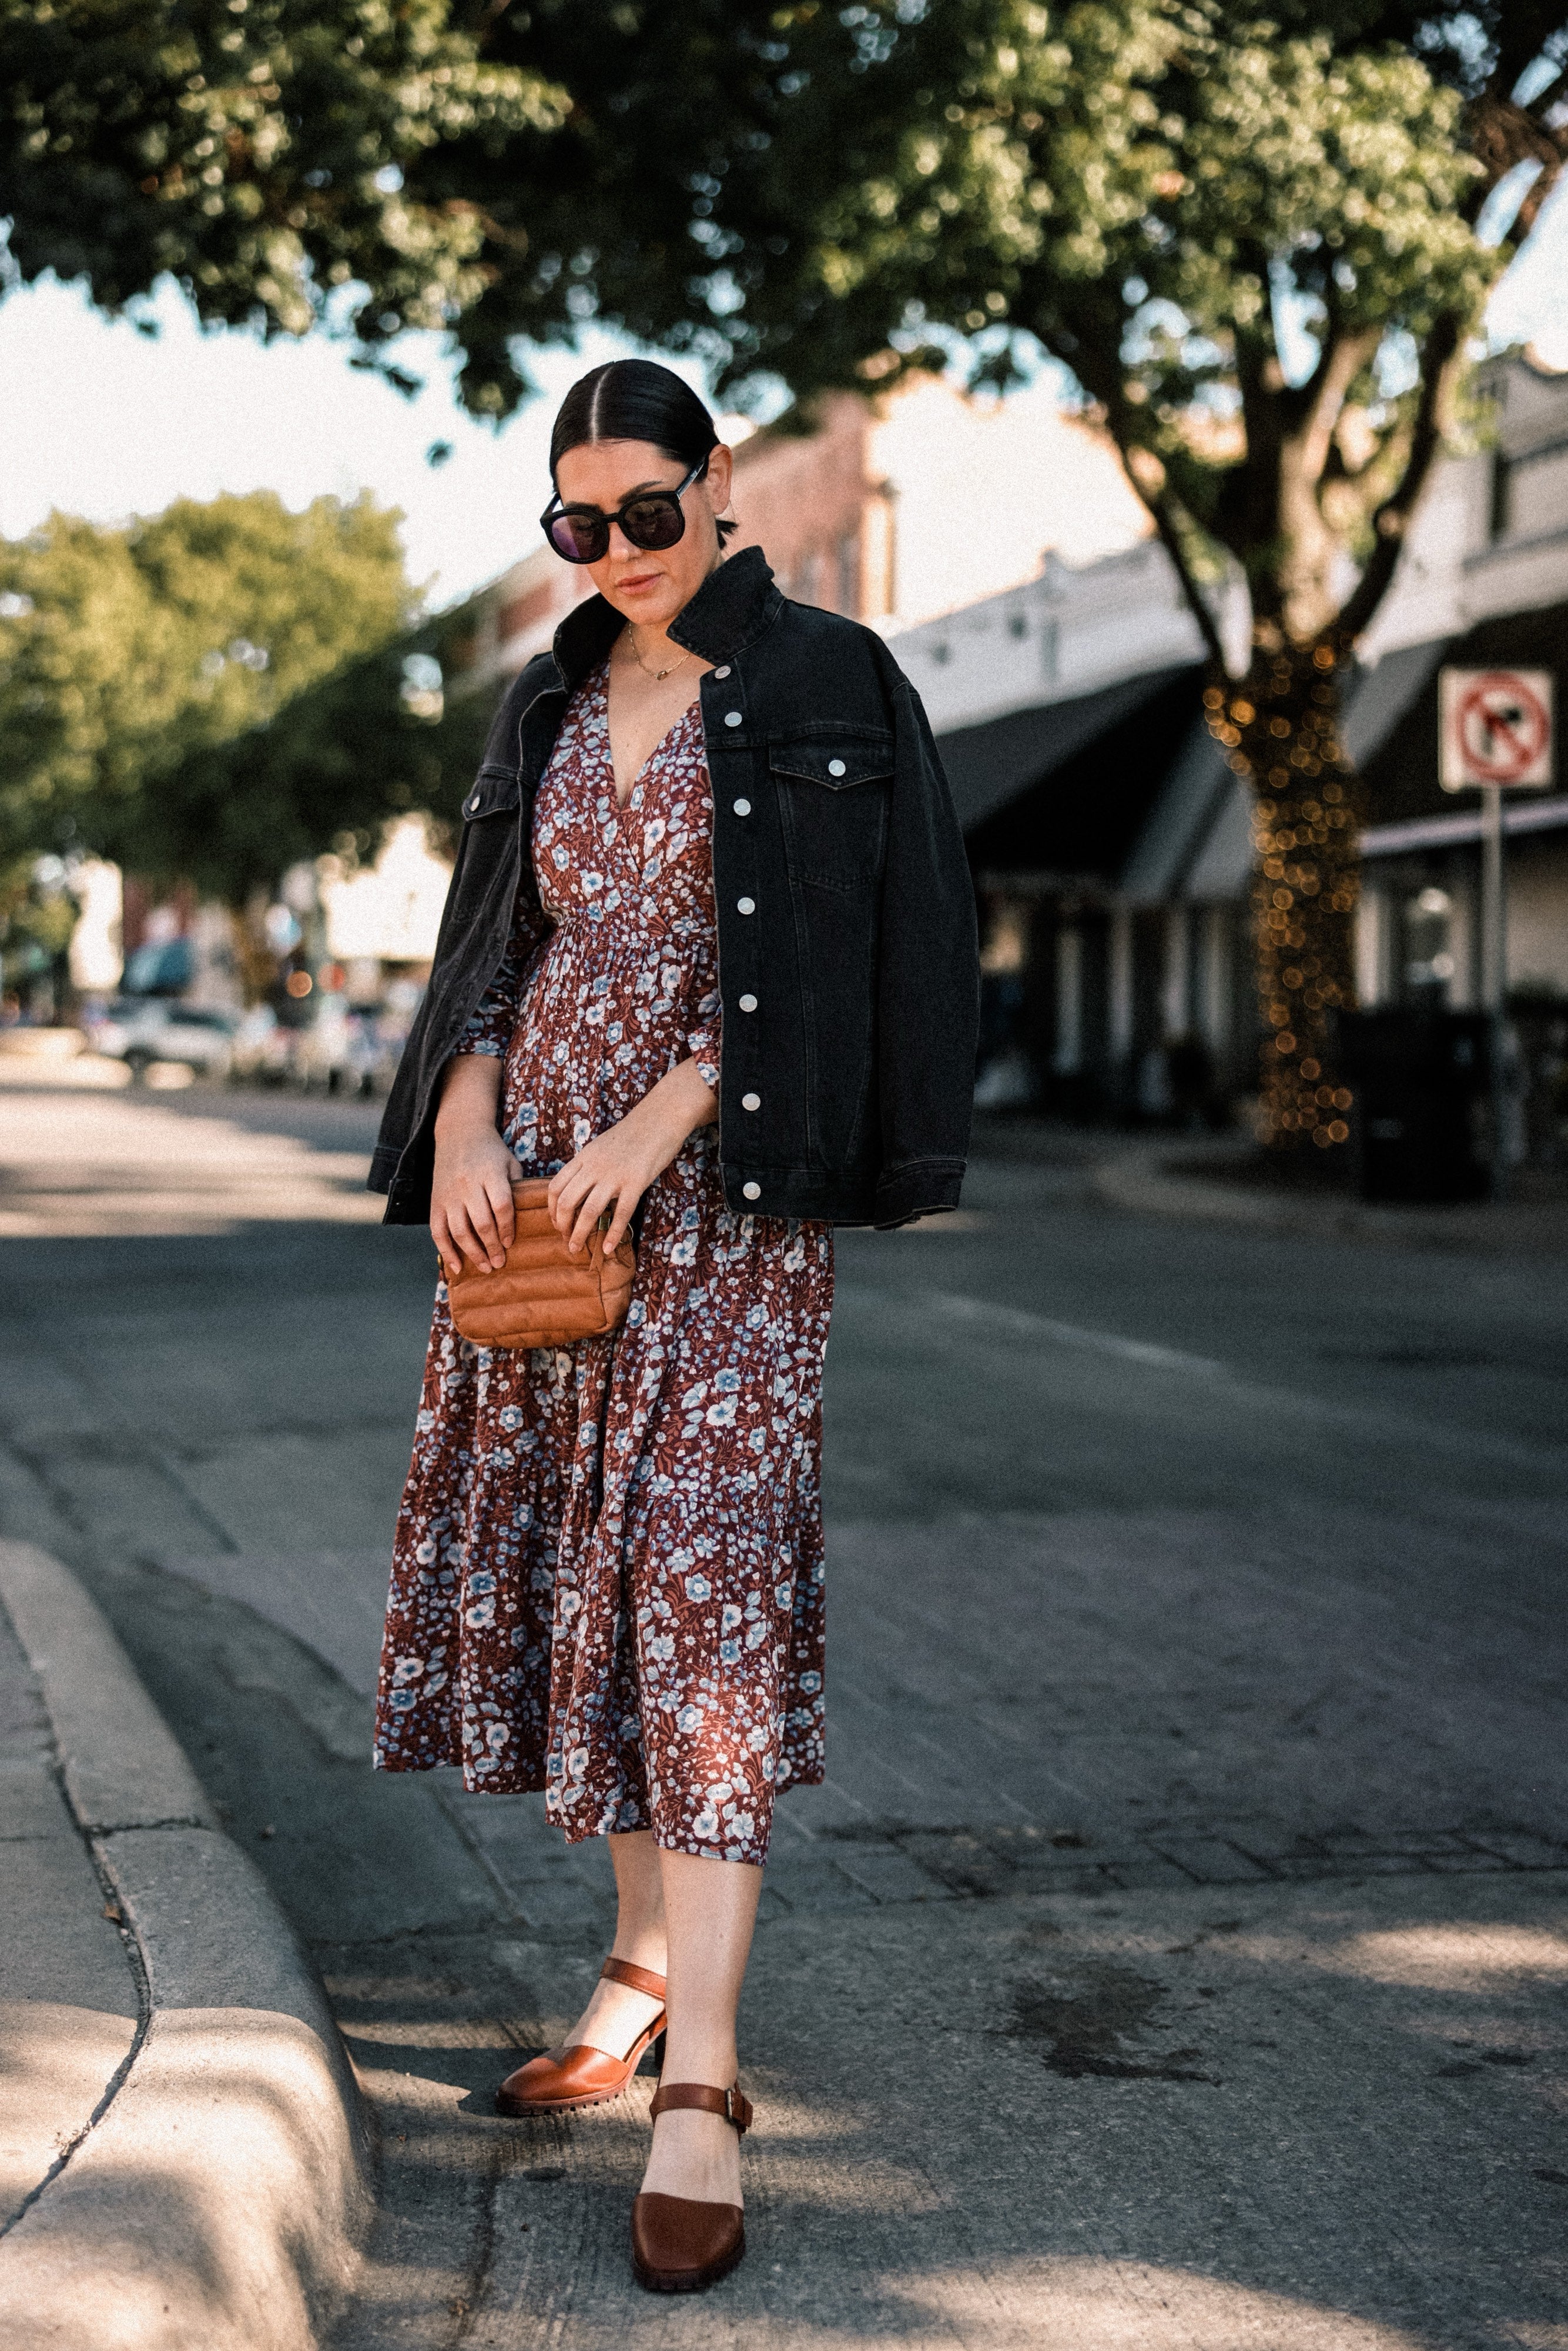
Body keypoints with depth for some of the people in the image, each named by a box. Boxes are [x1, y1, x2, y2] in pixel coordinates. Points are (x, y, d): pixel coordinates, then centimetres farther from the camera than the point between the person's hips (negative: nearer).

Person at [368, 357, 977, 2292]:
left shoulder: (825, 687, -1)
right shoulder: (551, 709, 15)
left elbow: (838, 955, -8)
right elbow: (492, 943, 14)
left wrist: (662, 1125, -17)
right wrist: (462, 1116, -4)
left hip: (723, 1189, -6)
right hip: (537, 1179, 6)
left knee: (703, 1578, -13)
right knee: (568, 1567, 6)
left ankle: (700, 2088, -15)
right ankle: (647, 1963, 21)